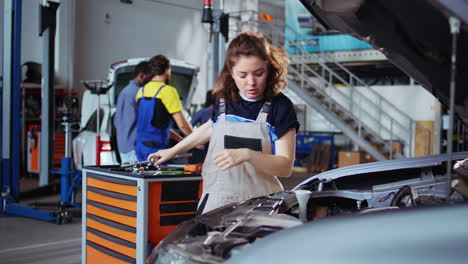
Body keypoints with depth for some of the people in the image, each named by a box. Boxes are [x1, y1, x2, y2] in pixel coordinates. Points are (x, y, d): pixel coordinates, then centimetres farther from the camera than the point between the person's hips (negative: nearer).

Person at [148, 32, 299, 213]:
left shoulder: (280, 107, -7)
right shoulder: (224, 100, 5)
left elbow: (286, 167, -11)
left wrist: (247, 155, -26)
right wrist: (173, 150, 33)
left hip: (259, 206, -3)